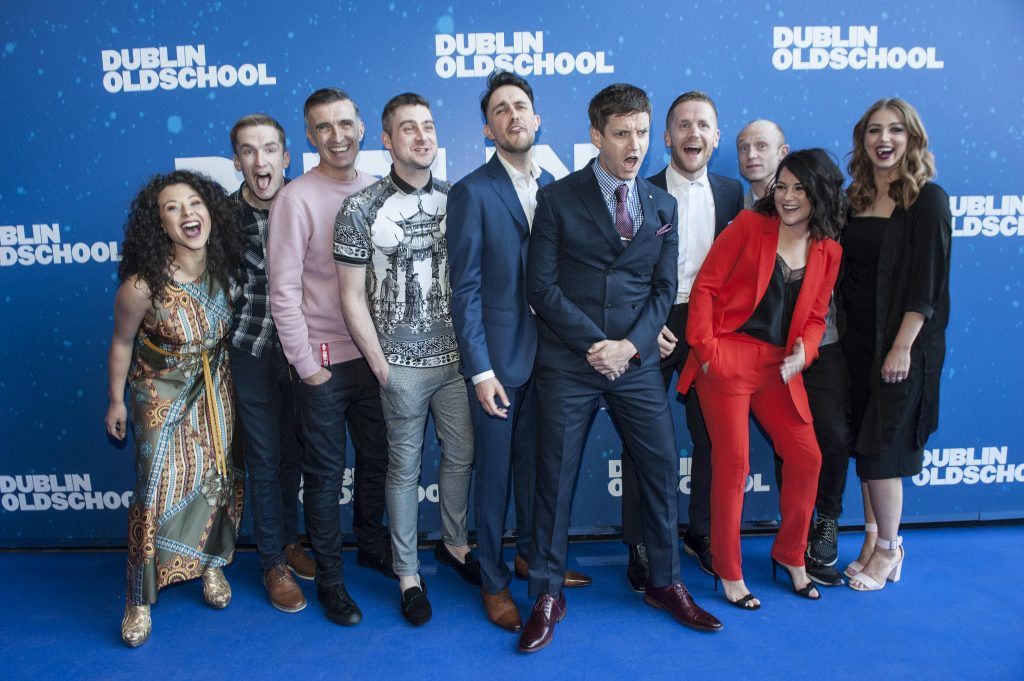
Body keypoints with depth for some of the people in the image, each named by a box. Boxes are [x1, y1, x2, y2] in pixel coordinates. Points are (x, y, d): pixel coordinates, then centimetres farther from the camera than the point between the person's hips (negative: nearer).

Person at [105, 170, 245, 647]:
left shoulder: (221, 267, -15)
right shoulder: (143, 284, -27)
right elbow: (122, 343, -10)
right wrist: (116, 401, 1)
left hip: (214, 388, 4)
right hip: (162, 394, -4)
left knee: (218, 479, 12)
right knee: (159, 491, -1)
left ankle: (211, 564, 37)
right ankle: (140, 599, 19)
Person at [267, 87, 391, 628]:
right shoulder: (295, 199, -11)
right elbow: (283, 292, -12)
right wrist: (307, 364, -11)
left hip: (374, 354, 5)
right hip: (324, 360, -4)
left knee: (376, 457, 18)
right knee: (325, 471, 8)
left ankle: (372, 543, 42)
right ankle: (328, 576, 26)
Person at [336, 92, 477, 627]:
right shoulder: (362, 208, -8)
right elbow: (352, 296, -5)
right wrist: (380, 365, -6)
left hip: (457, 357, 4)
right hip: (402, 364, -3)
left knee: (462, 455, 14)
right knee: (405, 468, 9)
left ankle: (454, 543, 39)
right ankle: (407, 573, 26)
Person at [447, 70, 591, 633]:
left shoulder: (554, 187, 8)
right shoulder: (472, 192, -7)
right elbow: (465, 289, -10)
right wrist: (480, 370, -14)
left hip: (547, 353, 5)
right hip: (497, 357, -4)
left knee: (535, 461, 17)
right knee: (495, 470, 7)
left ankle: (531, 554, 38)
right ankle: (493, 580, 23)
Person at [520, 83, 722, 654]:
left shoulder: (663, 207, 10)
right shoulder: (558, 199, -1)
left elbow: (664, 287, 6)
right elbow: (542, 286, -6)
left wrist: (629, 345, -9)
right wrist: (594, 344, -12)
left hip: (638, 362, 3)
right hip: (568, 364, -3)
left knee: (662, 469, 7)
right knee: (556, 477, 3)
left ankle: (665, 584, 28)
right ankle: (548, 596, 20)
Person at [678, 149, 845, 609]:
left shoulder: (828, 251, 10)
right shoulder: (750, 225, -3)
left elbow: (814, 315, 14)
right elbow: (705, 286, -5)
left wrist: (803, 351, -6)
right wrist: (705, 347, -12)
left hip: (780, 368, 5)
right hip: (728, 360, -4)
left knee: (807, 458, 6)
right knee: (732, 464, 0)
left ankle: (790, 555, 30)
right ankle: (729, 572, 17)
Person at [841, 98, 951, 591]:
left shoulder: (928, 200, -7)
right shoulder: (854, 199, 9)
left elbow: (926, 282, -12)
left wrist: (903, 347, -17)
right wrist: (839, 331, 4)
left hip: (903, 346, -5)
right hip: (857, 342, 5)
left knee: (880, 449, -1)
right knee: (864, 444, 11)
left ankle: (888, 550, 18)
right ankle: (873, 537, 26)